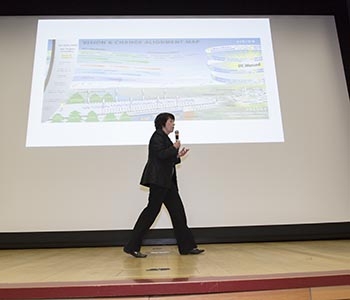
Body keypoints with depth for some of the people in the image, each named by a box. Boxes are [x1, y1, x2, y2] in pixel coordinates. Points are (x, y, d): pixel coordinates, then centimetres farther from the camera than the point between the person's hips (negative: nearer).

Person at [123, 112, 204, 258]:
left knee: (178, 211, 8)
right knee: (152, 210, -8)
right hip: (158, 180, -10)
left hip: (167, 181, 10)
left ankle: (187, 246, 14)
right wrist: (174, 148, -9)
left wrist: (178, 156, 9)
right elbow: (161, 155, -22)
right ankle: (132, 247, 1)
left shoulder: (165, 138, 22)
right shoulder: (157, 136, -6)